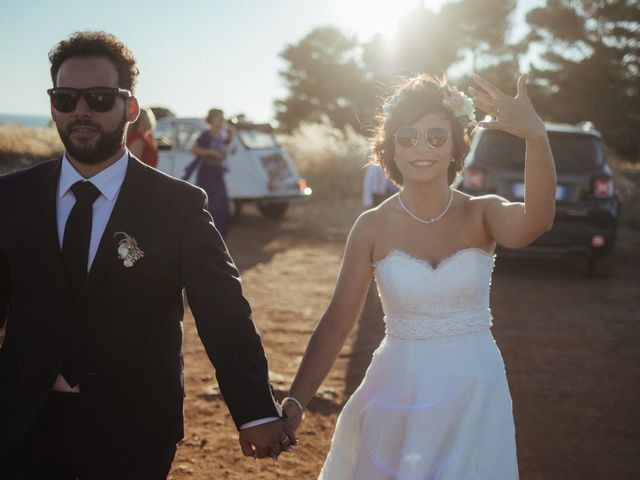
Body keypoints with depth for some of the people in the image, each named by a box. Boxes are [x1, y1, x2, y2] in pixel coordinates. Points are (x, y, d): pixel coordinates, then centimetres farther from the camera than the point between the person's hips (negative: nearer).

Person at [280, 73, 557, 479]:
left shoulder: (481, 214, -8)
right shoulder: (374, 227, -7)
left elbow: (535, 222, -31)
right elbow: (337, 324, -7)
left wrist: (536, 136, -48)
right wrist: (296, 401, -17)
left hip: (475, 395, 0)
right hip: (399, 397, 0)